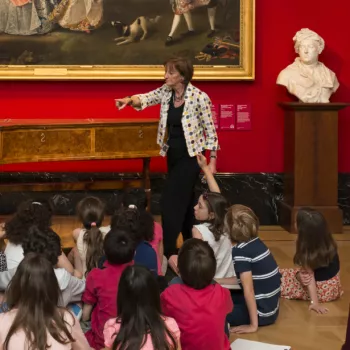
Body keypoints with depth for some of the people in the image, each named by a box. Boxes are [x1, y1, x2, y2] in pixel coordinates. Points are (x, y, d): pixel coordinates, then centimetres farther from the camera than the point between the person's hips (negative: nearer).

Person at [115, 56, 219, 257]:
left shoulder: (199, 97, -19)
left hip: (190, 155, -7)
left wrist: (212, 161, -13)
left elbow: (210, 131, -14)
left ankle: (169, 251, -3)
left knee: (171, 200, -9)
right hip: (173, 153, 7)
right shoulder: (166, 92, -1)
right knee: (184, 200, 15)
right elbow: (146, 98, -3)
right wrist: (129, 100, -26)